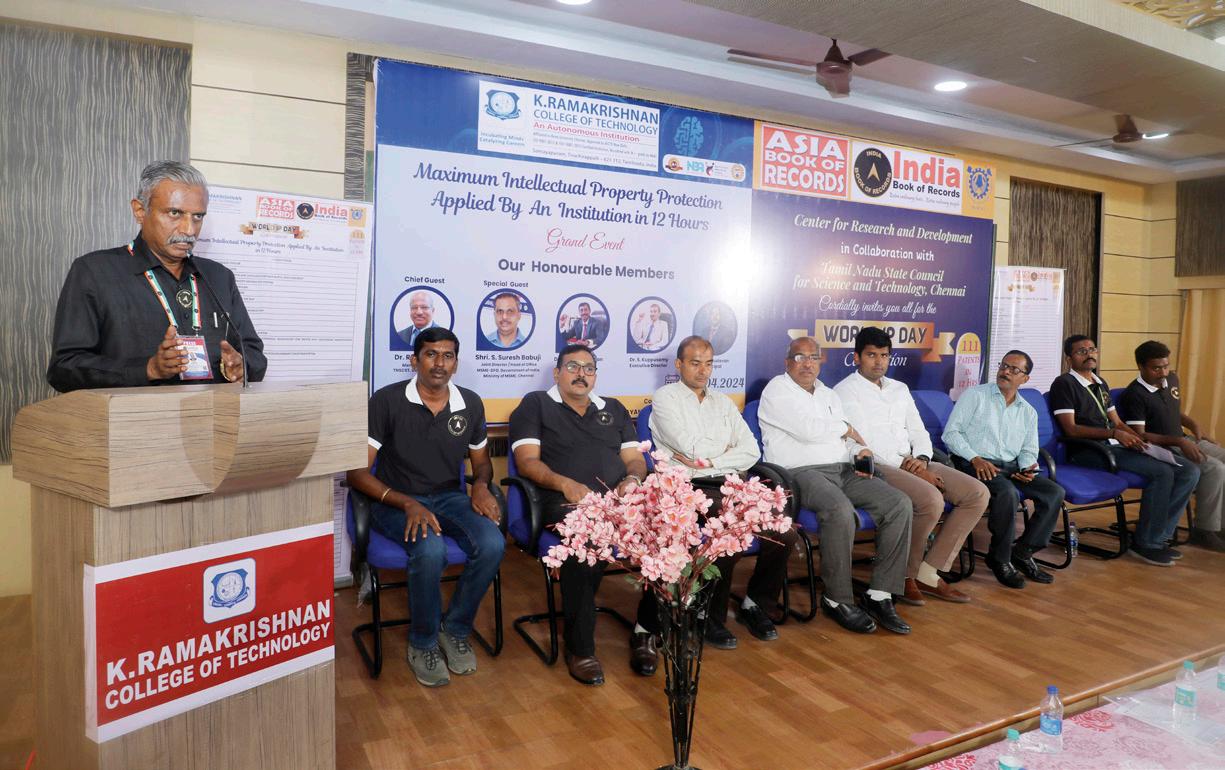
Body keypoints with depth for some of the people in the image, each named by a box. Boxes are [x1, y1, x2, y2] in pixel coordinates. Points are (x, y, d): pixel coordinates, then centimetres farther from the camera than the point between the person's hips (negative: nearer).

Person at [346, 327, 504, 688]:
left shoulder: (470, 404, 4)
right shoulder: (387, 401, -9)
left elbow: (481, 461, 19)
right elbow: (358, 472, -11)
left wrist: (481, 486, -5)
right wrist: (408, 504, -24)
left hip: (450, 497, 4)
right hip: (397, 501, -4)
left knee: (492, 544, -26)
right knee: (431, 551, -35)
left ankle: (455, 631, 0)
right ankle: (423, 644, -6)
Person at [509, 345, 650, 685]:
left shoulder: (614, 409, 29)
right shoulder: (536, 404, 15)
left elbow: (636, 460, 23)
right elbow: (527, 461, 3)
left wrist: (633, 479, -2)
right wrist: (566, 484, -14)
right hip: (567, 502, -4)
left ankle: (646, 631, -6)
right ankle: (579, 648, -20)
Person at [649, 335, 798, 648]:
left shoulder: (723, 402, 21)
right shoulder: (665, 397, 4)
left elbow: (751, 453, 8)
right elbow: (694, 449, -10)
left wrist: (707, 460, -5)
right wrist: (728, 447, 7)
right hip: (692, 488, -5)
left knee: (784, 531, -17)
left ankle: (756, 605, 8)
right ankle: (711, 617, -8)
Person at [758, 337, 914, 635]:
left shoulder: (829, 395, 26)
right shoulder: (777, 390, 1)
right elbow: (808, 430, -13)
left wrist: (860, 451, -1)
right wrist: (846, 428, 4)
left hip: (844, 470, 8)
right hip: (801, 472, -7)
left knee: (899, 504, -13)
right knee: (840, 510, -36)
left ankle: (879, 594, -8)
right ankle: (837, 600, -17)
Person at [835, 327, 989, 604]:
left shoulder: (900, 389, 22)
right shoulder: (845, 391, -1)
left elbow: (918, 431, 18)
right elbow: (863, 443, -11)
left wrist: (921, 460, -5)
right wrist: (908, 468, -15)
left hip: (912, 463, 8)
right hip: (876, 467, -8)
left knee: (978, 493, -8)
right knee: (931, 499, -32)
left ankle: (928, 574, -6)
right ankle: (905, 574, -7)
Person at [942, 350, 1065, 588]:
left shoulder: (1028, 412, 19)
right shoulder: (975, 395, 2)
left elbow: (1029, 450, 19)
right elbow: (951, 432, -6)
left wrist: (1028, 468, -5)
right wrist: (975, 458, -18)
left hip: (1011, 466, 6)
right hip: (974, 464, -6)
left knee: (1055, 492, -14)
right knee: (1008, 493, -33)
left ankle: (1023, 552, -1)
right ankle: (1000, 558, -13)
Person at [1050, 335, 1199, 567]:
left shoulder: (1100, 384, 24)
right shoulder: (1064, 384, -3)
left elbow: (1117, 422, 23)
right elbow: (1071, 429, -12)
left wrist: (1138, 439, 3)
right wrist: (1113, 433, -19)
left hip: (1115, 446, 9)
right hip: (1087, 450, -9)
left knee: (1189, 471, -2)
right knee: (1162, 472, -25)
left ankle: (1158, 536, 1)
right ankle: (1145, 544, -13)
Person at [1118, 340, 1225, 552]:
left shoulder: (1172, 380, 9)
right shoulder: (1135, 395, -17)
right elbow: (1139, 436, -20)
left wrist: (1195, 426, 9)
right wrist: (1179, 442, -26)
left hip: (1183, 440, 9)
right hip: (1160, 448, -9)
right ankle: (1205, 531, -14)